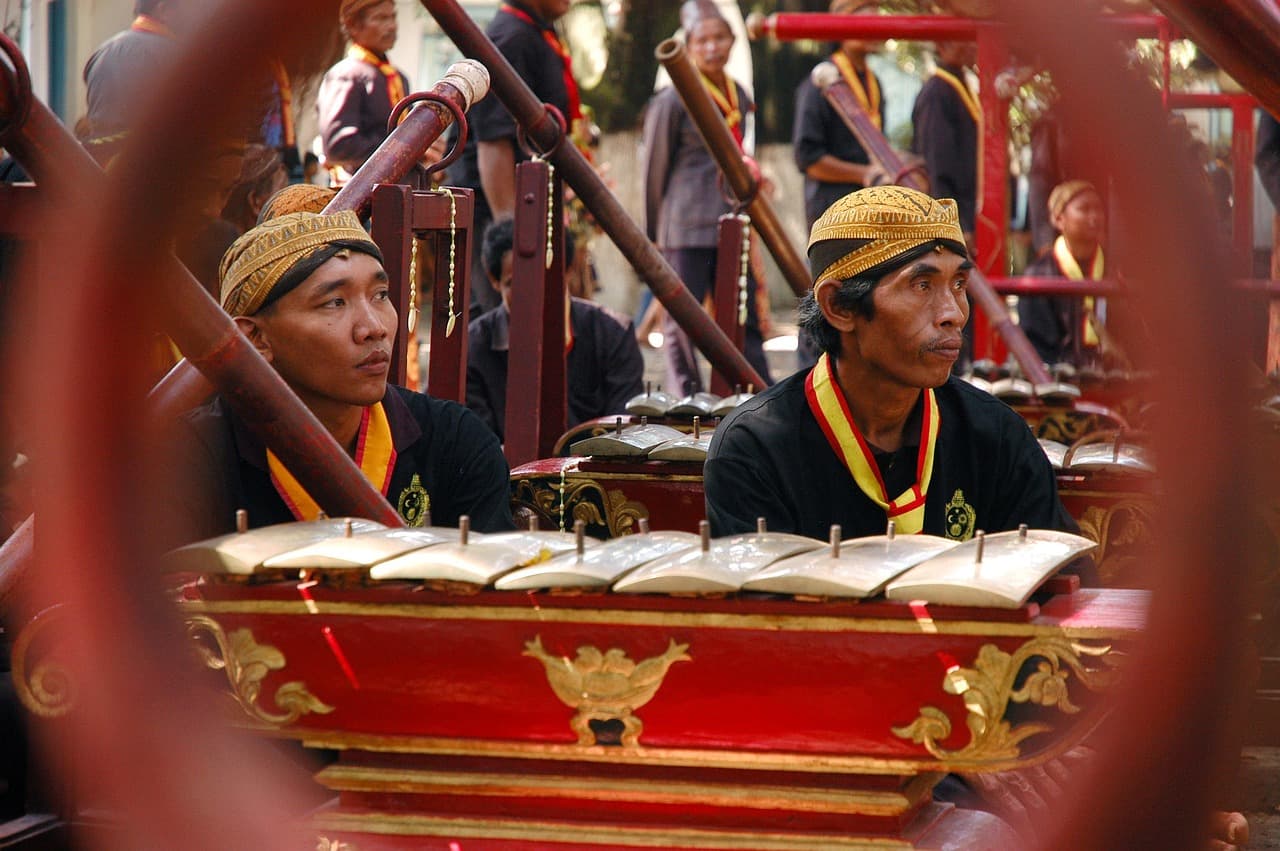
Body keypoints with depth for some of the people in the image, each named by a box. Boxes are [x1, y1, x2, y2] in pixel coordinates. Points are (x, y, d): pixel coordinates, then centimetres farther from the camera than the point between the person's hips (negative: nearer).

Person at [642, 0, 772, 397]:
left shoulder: (739, 96, 12)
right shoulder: (672, 101, -6)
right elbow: (655, 170, 0)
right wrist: (653, 237, 5)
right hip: (686, 228, -6)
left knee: (744, 320, 7)